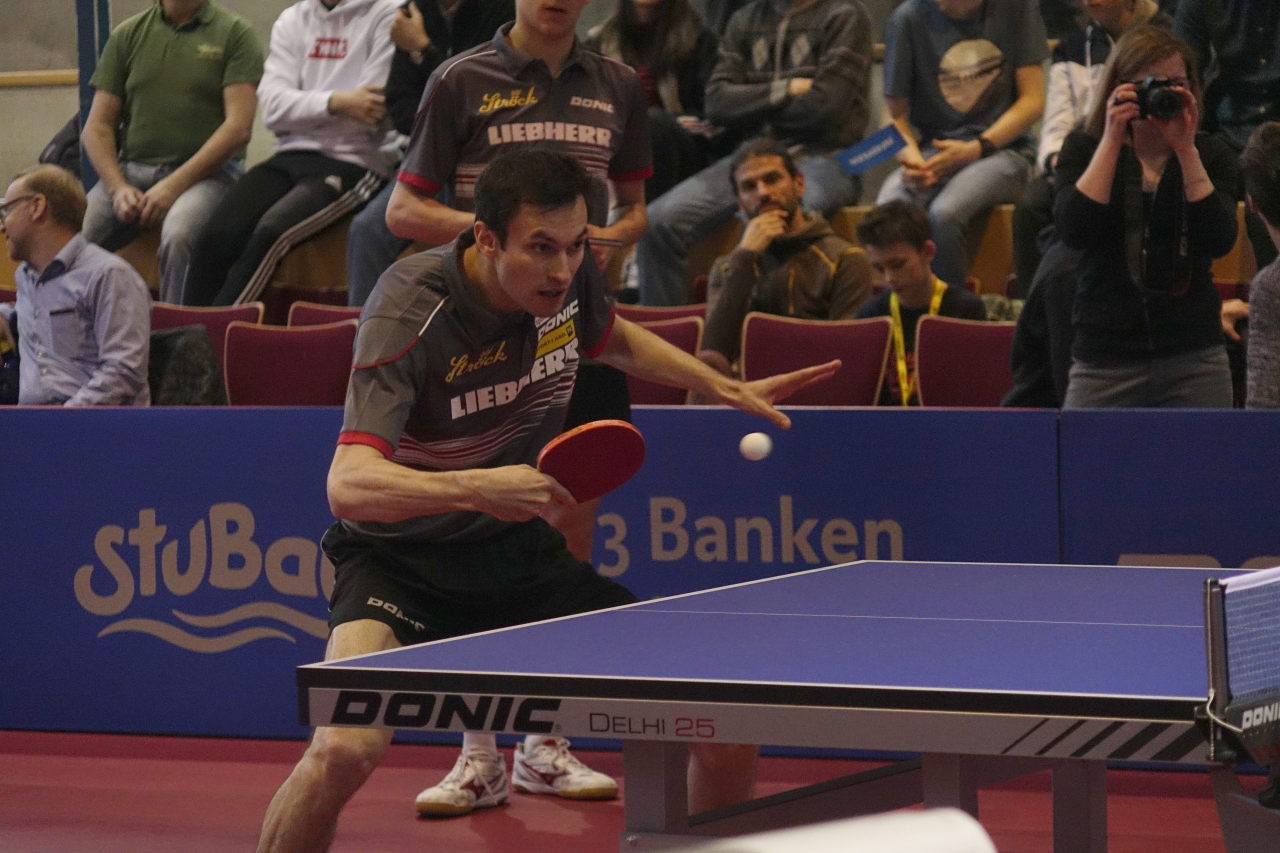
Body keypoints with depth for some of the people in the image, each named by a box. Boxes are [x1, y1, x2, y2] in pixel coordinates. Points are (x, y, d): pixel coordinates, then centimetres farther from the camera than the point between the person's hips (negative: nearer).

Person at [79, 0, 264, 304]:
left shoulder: (235, 33, 3)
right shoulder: (128, 34, 13)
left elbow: (238, 127, -7)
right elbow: (97, 127, 11)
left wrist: (174, 185, -14)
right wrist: (117, 188, -7)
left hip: (207, 171, -3)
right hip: (131, 168, 4)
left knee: (178, 235, -37)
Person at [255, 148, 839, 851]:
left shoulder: (569, 275, -7)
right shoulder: (411, 313, -26)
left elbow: (615, 340, 20)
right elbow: (349, 485, -37)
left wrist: (725, 388, 10)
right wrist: (477, 487, -51)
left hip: (520, 550, 6)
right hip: (400, 559, -6)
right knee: (347, 747, -33)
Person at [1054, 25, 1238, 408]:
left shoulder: (1210, 156, 7)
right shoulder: (1084, 150, 5)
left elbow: (1219, 242, -9)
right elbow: (1074, 231, -12)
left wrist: (1186, 150, -14)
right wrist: (1112, 140, -12)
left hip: (1194, 360, 1)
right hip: (1105, 358, -1)